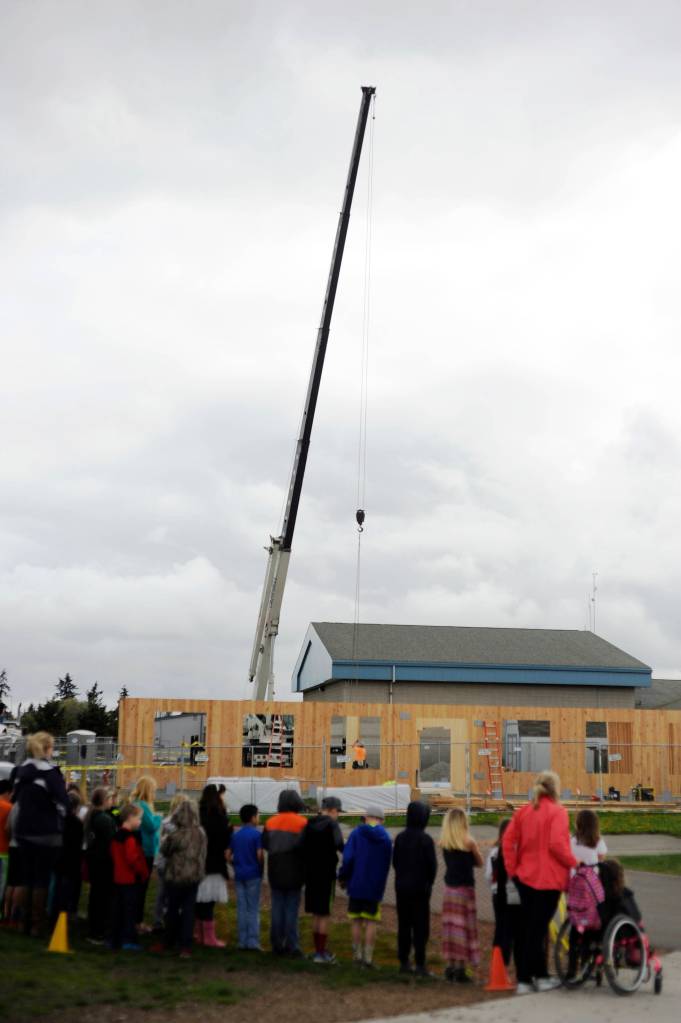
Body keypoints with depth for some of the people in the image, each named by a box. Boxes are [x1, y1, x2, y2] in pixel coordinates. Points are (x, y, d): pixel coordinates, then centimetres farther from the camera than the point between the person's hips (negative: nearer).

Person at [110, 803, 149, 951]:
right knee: (130, 910, -3)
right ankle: (128, 940, -2)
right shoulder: (130, 838, -19)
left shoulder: (116, 836, 9)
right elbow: (133, 858, -24)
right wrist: (144, 873, -12)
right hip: (131, 879, -9)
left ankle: (115, 939, 18)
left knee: (117, 910, 13)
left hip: (118, 878, 9)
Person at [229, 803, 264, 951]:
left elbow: (229, 855, 8)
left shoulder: (235, 835, 8)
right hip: (253, 875, -5)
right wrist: (261, 869, 1)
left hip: (239, 875, 5)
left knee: (241, 909, 9)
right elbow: (260, 855, -14)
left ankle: (242, 941, 12)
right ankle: (253, 941, -1)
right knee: (253, 909, 1)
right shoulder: (256, 834, -9)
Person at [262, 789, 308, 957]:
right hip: (294, 873, -4)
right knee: (292, 909, 3)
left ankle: (277, 944, 14)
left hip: (275, 872, 4)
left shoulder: (271, 822, 1)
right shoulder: (302, 823, -13)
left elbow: (264, 844, 5)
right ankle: (292, 946, 1)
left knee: (277, 908, 11)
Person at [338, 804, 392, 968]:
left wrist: (343, 877, 1)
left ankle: (357, 955, 15)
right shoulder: (386, 838, 0)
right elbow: (386, 865, 3)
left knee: (357, 921, 11)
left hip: (356, 885, -1)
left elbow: (348, 858, -13)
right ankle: (368, 957, 3)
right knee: (371, 923, 6)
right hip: (375, 887, 1)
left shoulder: (356, 833, -6)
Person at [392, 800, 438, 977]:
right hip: (420, 888, -5)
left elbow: (395, 861, 7)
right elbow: (432, 865, -11)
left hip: (401, 887, 5)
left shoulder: (400, 838, 2)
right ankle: (420, 964, -2)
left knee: (403, 925, 12)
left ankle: (404, 962, 15)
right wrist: (428, 883, 6)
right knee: (420, 927, 1)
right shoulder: (426, 840, -14)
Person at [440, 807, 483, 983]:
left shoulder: (444, 842, 0)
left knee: (450, 926, 11)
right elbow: (479, 863, 1)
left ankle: (450, 966, 14)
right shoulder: (469, 841, -11)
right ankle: (461, 968, -2)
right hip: (465, 888, -5)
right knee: (464, 928, -1)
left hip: (449, 888, 5)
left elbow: (452, 860, 9)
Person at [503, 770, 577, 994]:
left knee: (526, 927, 12)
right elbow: (557, 844, -20)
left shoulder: (522, 811, 8)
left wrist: (513, 870, 8)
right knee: (539, 928, 0)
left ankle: (523, 980, 17)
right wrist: (574, 863, -7)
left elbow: (508, 841, 3)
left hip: (525, 877, 6)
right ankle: (540, 977, 9)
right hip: (548, 879, -6)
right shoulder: (557, 812, -9)